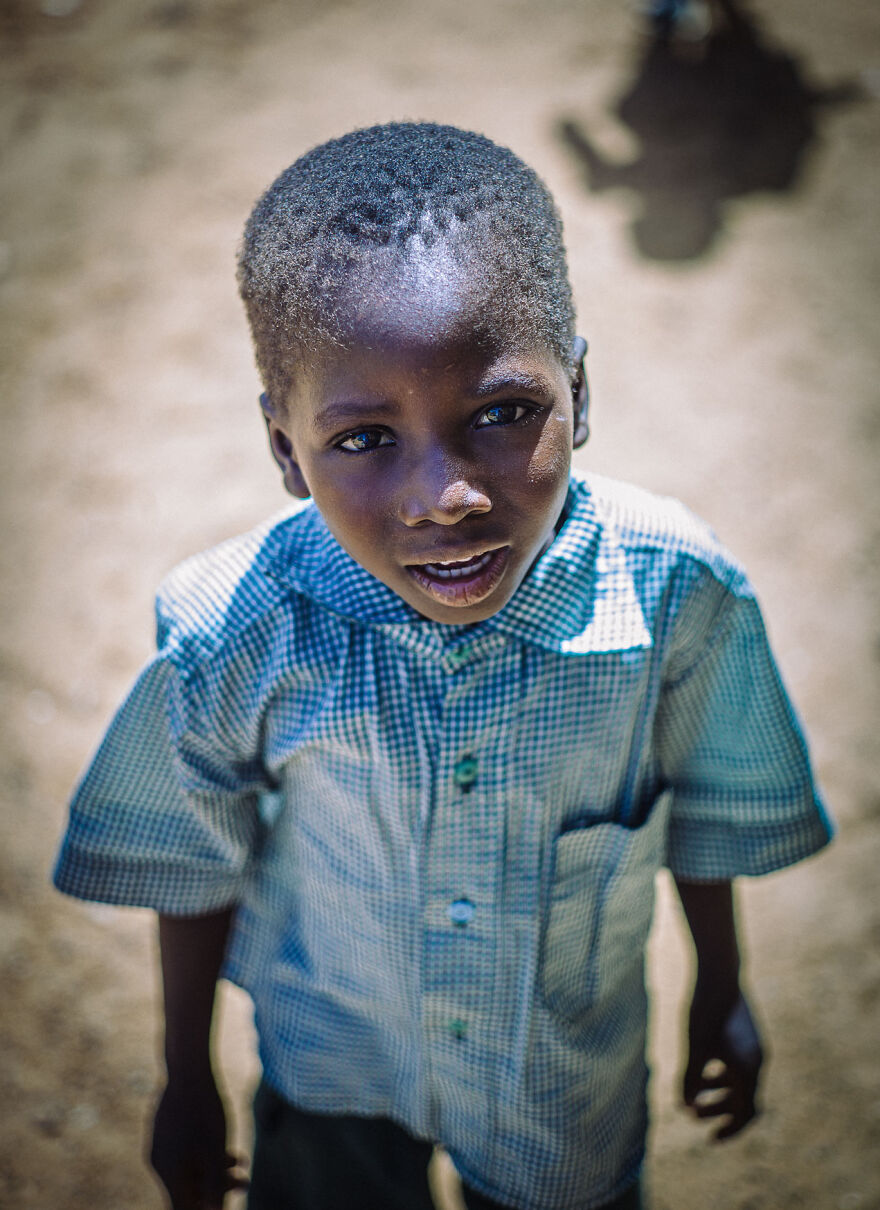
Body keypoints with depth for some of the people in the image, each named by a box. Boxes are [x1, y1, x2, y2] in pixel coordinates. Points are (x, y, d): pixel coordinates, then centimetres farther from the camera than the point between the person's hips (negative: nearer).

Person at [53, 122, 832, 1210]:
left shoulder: (675, 590, -27)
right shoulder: (234, 635, -29)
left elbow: (704, 804, -7)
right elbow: (194, 865, -11)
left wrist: (722, 989, 7)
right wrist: (187, 1081, 2)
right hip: (333, 1071, 0)